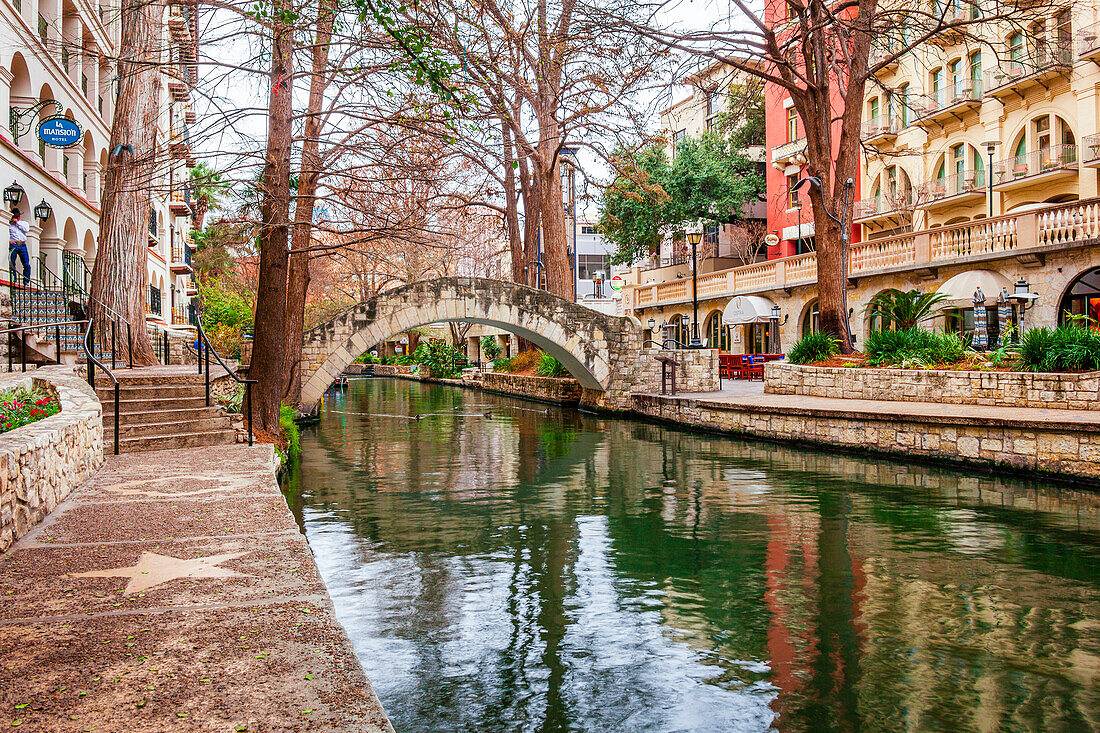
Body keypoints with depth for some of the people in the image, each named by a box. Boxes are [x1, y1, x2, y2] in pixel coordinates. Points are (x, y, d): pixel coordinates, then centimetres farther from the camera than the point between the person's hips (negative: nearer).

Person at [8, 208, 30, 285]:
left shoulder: (24, 223, 19)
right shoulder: (9, 224, 13)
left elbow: (26, 229, -2)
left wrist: (17, 222, 1)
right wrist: (9, 240, -9)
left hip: (22, 245, 1)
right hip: (13, 245, -1)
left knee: (27, 265, -6)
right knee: (12, 264, -7)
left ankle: (26, 282, -3)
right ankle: (13, 281, -6)